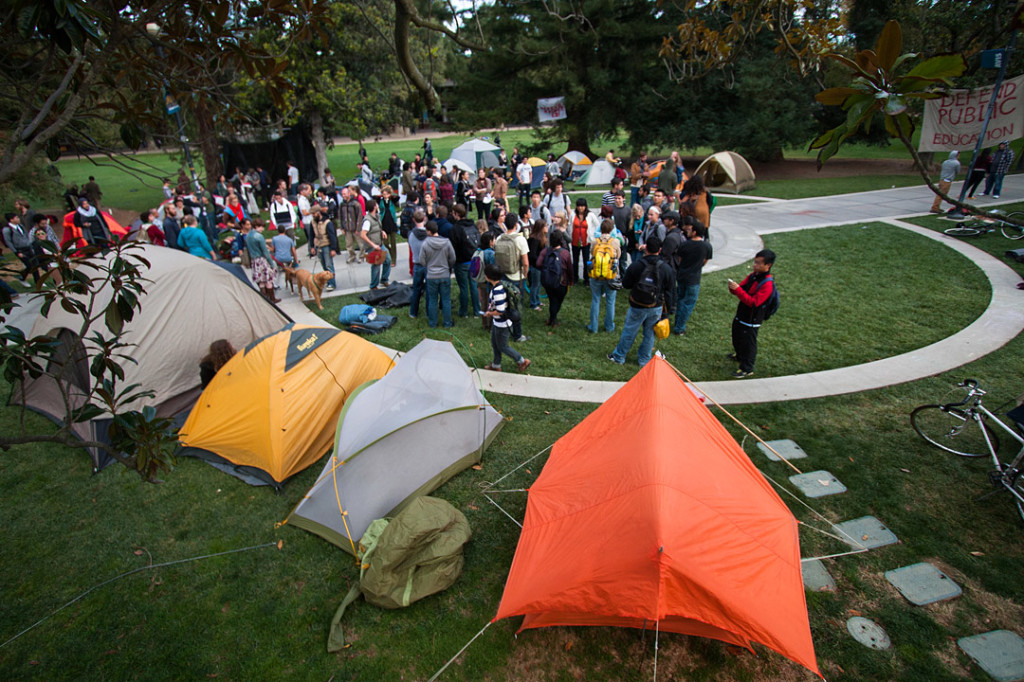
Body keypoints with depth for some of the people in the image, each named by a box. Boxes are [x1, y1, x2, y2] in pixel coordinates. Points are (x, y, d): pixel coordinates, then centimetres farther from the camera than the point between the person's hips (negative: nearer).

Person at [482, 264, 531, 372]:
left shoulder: (497, 291, -33)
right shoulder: (500, 283, -3)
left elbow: (500, 311, -31)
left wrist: (489, 313, -14)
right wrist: (491, 311, 8)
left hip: (502, 324, -10)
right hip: (496, 322, 10)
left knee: (502, 347, 10)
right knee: (494, 344, 24)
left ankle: (522, 362, 25)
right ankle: (496, 365, 42)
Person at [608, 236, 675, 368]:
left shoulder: (636, 266, -15)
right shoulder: (667, 269, -7)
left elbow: (625, 284, -4)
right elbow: (670, 291, 0)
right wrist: (669, 309, 10)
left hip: (637, 307, -2)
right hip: (656, 308, 2)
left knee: (628, 332, 12)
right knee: (649, 334, 16)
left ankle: (618, 357, 26)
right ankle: (644, 360, 30)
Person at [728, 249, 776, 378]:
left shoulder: (767, 284, -24)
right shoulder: (753, 276, 1)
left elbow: (753, 302, -30)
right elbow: (742, 289, 7)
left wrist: (738, 290, -36)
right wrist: (733, 288, -17)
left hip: (751, 320, -8)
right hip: (740, 315, 8)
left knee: (748, 343, 4)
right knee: (737, 338, 26)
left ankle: (747, 368, 19)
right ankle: (739, 355, 52)